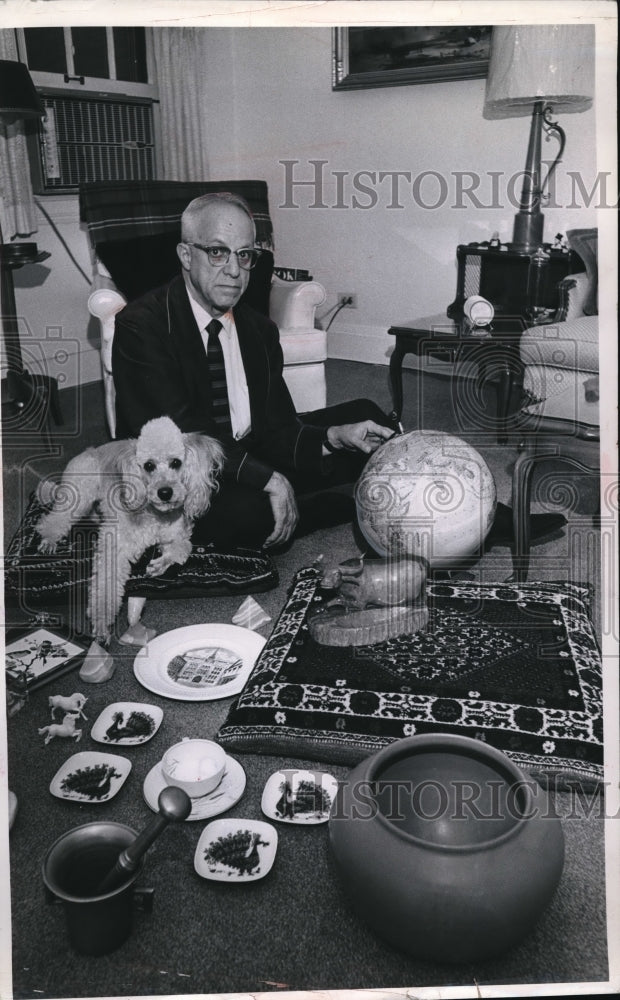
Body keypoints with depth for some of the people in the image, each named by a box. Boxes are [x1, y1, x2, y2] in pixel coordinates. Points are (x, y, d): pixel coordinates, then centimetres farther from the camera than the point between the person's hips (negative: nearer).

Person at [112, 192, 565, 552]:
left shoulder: (258, 329, 5)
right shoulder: (142, 326, -15)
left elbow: (278, 431, 0)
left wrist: (336, 437, -20)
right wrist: (267, 478, -30)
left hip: (251, 465, 6)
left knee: (362, 418, -4)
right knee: (251, 510, -38)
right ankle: (355, 509, -5)